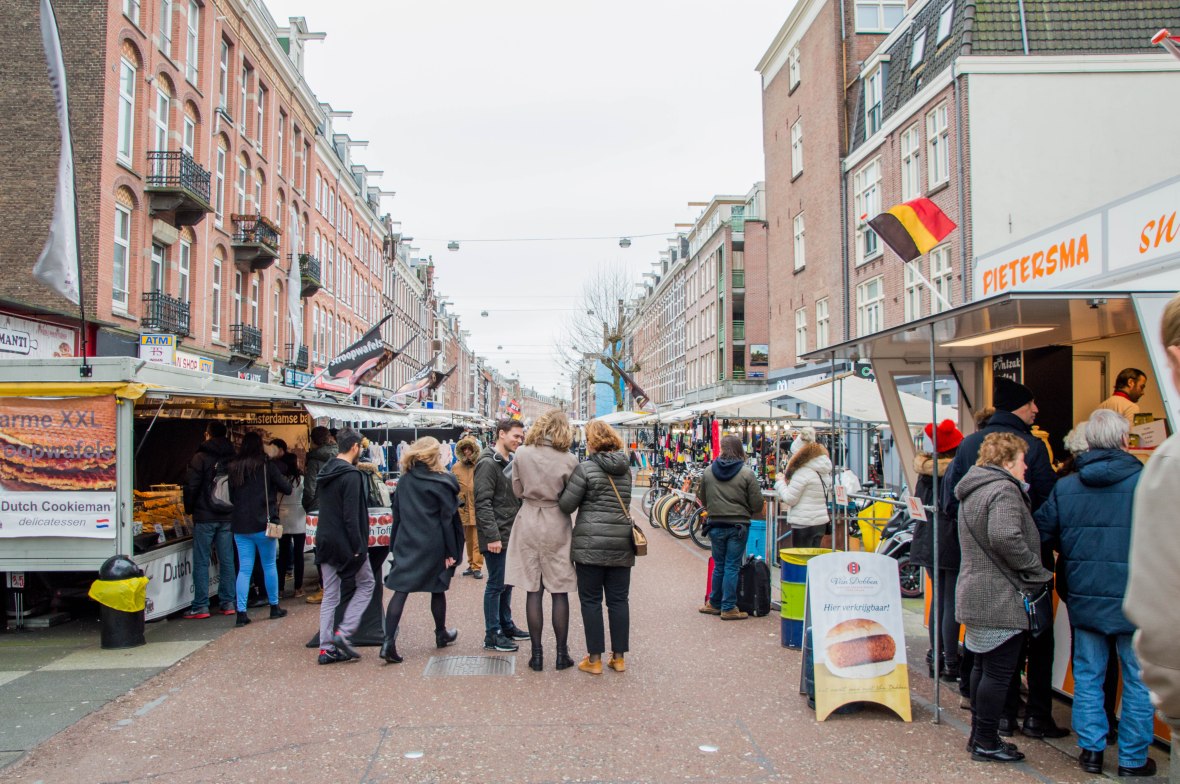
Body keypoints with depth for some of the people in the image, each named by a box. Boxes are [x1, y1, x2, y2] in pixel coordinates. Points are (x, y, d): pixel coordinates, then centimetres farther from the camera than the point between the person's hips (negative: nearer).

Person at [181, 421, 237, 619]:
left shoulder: (200, 457, -8)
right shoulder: (232, 458, 7)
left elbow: (191, 486, -9)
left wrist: (189, 509, 6)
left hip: (205, 516, -4)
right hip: (227, 516, 5)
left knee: (201, 562, 0)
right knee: (226, 560, 9)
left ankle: (201, 606, 0)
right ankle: (228, 602, 11)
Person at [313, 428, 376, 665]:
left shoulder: (325, 472, 11)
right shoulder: (352, 475, -16)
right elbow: (352, 515, -21)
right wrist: (358, 547, -17)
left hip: (324, 541, 8)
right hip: (345, 543, -8)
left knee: (330, 595, 12)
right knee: (366, 584, 11)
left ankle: (326, 648, 11)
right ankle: (343, 632, 0)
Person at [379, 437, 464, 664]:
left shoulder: (403, 482, 3)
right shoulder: (441, 483, -10)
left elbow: (397, 515, 7)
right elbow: (448, 519, -10)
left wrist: (396, 545, 14)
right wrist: (451, 551, -5)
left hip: (406, 544, 3)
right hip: (433, 546, -3)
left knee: (400, 590, -2)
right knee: (438, 589, 15)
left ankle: (389, 642, -14)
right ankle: (441, 634, 31)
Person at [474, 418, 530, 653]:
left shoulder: (509, 463, 16)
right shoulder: (488, 463, -14)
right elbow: (483, 503, -19)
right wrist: (492, 535, -23)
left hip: (510, 534, 9)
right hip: (496, 537, -9)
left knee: (506, 582, 17)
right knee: (496, 584, -3)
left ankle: (506, 625, 29)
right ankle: (492, 635, 5)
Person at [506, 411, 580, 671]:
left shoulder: (521, 454, -5)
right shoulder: (569, 460, -10)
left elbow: (518, 491, 3)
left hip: (529, 524, 1)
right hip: (556, 527, -1)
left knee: (533, 591, 6)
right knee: (559, 592, 7)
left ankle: (536, 654, 11)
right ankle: (561, 654, 12)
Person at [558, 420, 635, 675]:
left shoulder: (585, 468, -9)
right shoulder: (626, 469, 9)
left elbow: (566, 505, -8)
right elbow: (622, 501, 13)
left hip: (591, 544, -5)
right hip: (621, 543, 5)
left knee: (591, 601, 4)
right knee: (618, 600, 9)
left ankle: (595, 659, 7)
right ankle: (619, 657, 15)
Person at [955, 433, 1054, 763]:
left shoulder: (972, 490, 15)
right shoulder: (1004, 490, -17)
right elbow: (1006, 538, -30)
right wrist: (1038, 572, -18)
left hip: (975, 595, 10)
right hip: (1001, 598, -10)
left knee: (983, 667, 18)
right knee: (999, 672, 0)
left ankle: (979, 734, 27)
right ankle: (986, 742, 8)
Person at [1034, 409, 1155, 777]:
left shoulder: (1065, 487, 0)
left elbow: (1041, 533, 3)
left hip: (1084, 598, 3)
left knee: (1088, 674, 14)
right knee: (1138, 679, 9)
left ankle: (1091, 750, 20)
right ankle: (1133, 758, 17)